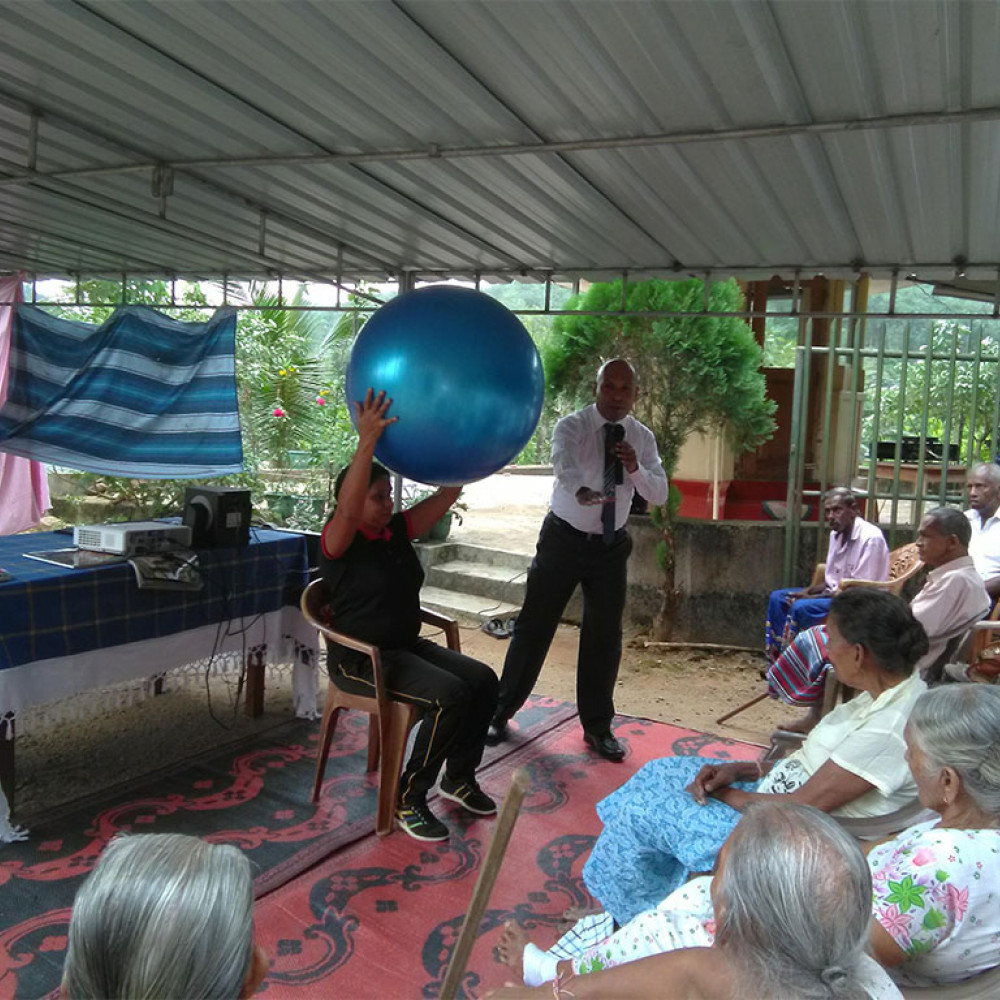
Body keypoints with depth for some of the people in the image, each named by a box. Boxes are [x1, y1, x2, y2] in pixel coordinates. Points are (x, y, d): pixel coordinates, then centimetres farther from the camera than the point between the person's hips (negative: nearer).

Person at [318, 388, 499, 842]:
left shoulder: (398, 531, 7)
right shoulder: (338, 541, -12)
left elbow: (447, 494, 5)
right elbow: (348, 509, -36)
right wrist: (367, 441, -45)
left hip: (406, 646, 8)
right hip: (359, 659, -8)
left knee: (483, 680, -6)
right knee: (449, 695, -26)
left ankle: (459, 777, 11)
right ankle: (408, 799, -9)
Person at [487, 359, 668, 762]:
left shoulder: (642, 438, 1)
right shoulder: (571, 426, -13)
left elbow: (659, 494, -3)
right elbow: (564, 465, -35)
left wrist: (635, 468, -23)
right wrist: (582, 491, -58)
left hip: (611, 546, 3)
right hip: (563, 539, -3)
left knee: (605, 636, 6)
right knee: (534, 626, 4)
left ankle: (597, 727, 23)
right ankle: (500, 711, 22)